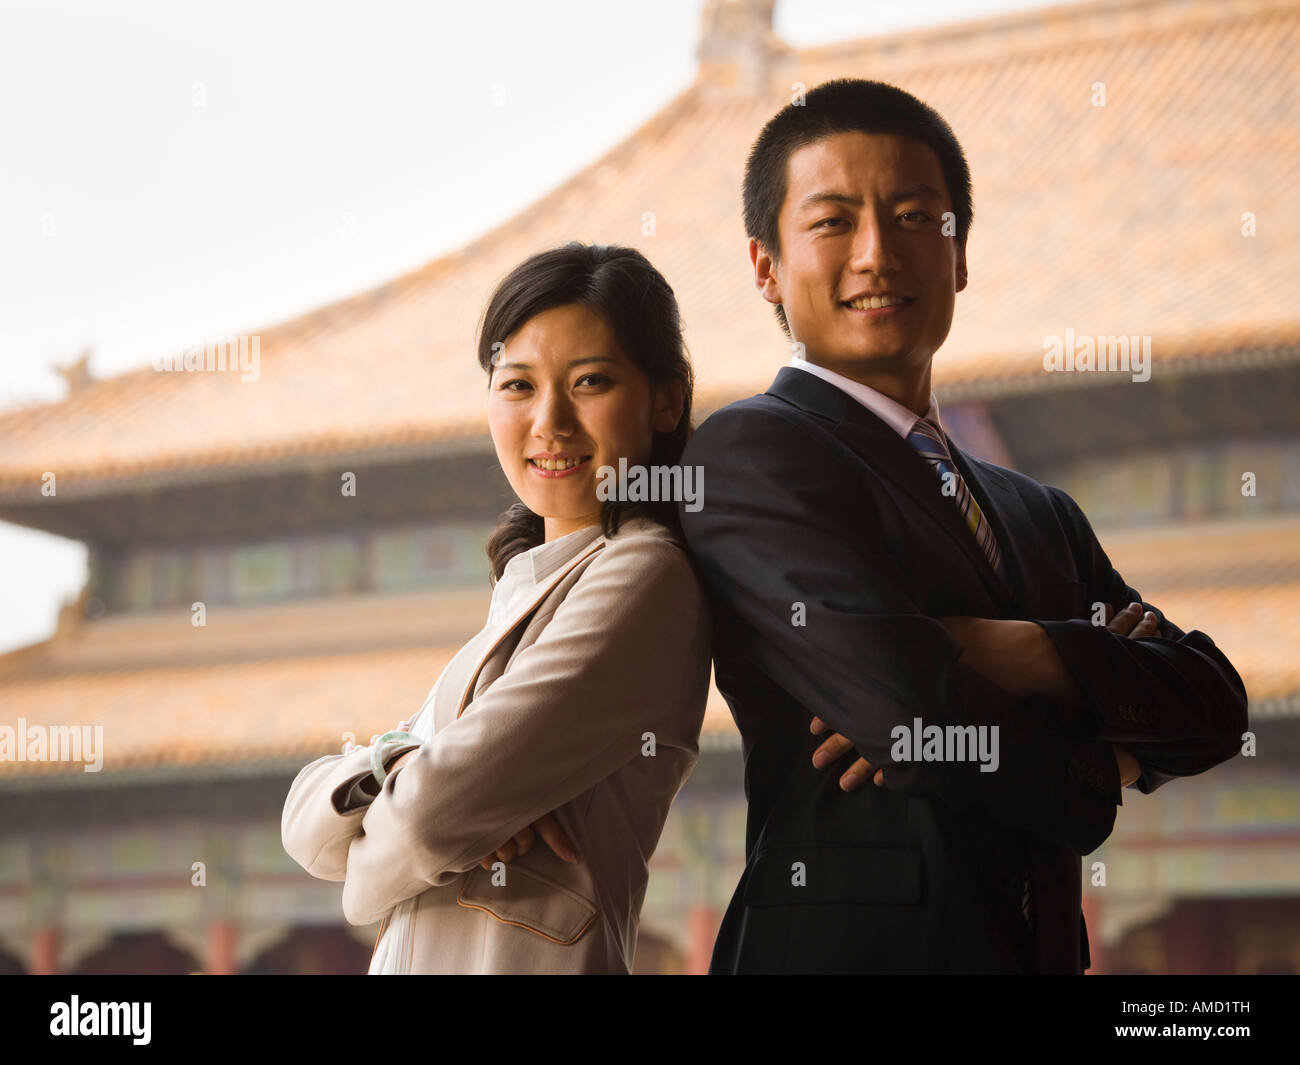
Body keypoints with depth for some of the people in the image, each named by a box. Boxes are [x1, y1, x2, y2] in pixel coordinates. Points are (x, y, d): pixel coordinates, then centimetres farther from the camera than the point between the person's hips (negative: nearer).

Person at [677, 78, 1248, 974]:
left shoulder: (1042, 517, 16)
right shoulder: (749, 453, -7)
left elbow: (1214, 705, 2)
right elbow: (911, 709, -18)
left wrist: (1011, 651, -15)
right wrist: (1104, 763, -1)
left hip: (1041, 947, 7)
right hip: (852, 944, -7)